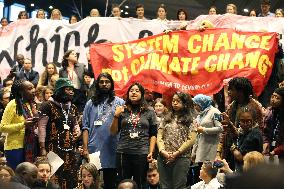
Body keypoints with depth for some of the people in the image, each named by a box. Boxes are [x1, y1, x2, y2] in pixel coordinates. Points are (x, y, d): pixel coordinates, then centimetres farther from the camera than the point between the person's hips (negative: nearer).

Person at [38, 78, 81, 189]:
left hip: (70, 150, 6)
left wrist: (77, 131, 4)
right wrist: (42, 148, -11)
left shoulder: (73, 108, 18)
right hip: (54, 148, -6)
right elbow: (42, 126, -5)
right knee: (54, 180, -13)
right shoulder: (48, 106, -2)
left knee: (72, 180, 3)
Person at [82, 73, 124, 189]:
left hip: (112, 150, -1)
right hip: (93, 149, 1)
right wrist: (85, 148, -3)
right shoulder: (91, 103, 10)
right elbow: (86, 127, 5)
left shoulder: (119, 103, 7)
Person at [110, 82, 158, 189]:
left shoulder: (149, 113, 8)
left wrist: (151, 152, -3)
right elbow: (113, 132, 8)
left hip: (142, 153, -1)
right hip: (123, 153, 1)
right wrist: (116, 116, -5)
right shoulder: (122, 111, 10)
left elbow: (153, 135, 7)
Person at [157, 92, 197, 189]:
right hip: (164, 158, 4)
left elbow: (191, 140, -6)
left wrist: (176, 153, -11)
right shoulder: (167, 118, 15)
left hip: (181, 158, -4)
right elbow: (159, 136, 9)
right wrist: (163, 151, -9)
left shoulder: (190, 120, 3)